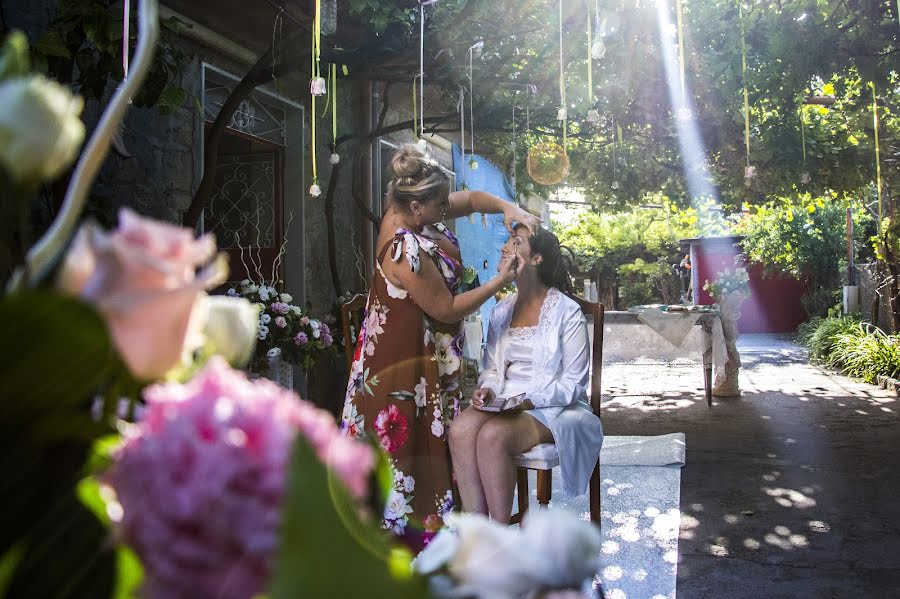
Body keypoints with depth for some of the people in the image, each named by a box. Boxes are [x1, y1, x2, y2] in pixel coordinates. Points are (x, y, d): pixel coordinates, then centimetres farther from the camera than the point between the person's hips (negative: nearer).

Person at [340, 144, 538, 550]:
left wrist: (508, 208, -11)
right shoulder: (407, 252, -31)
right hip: (409, 356, -10)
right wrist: (499, 282, -16)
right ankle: (411, 524, 19)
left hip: (423, 348, 10)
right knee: (409, 435, 3)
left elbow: (472, 198, 6)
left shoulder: (407, 210, -6)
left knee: (426, 431, 19)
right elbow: (447, 309, -22)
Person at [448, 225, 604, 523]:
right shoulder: (501, 311, 13)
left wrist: (526, 400, -21)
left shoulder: (567, 312, -5)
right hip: (505, 405, 5)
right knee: (461, 429, -28)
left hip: (554, 409, -5)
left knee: (492, 435, -33)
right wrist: (487, 390, -5)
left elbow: (571, 385, -7)